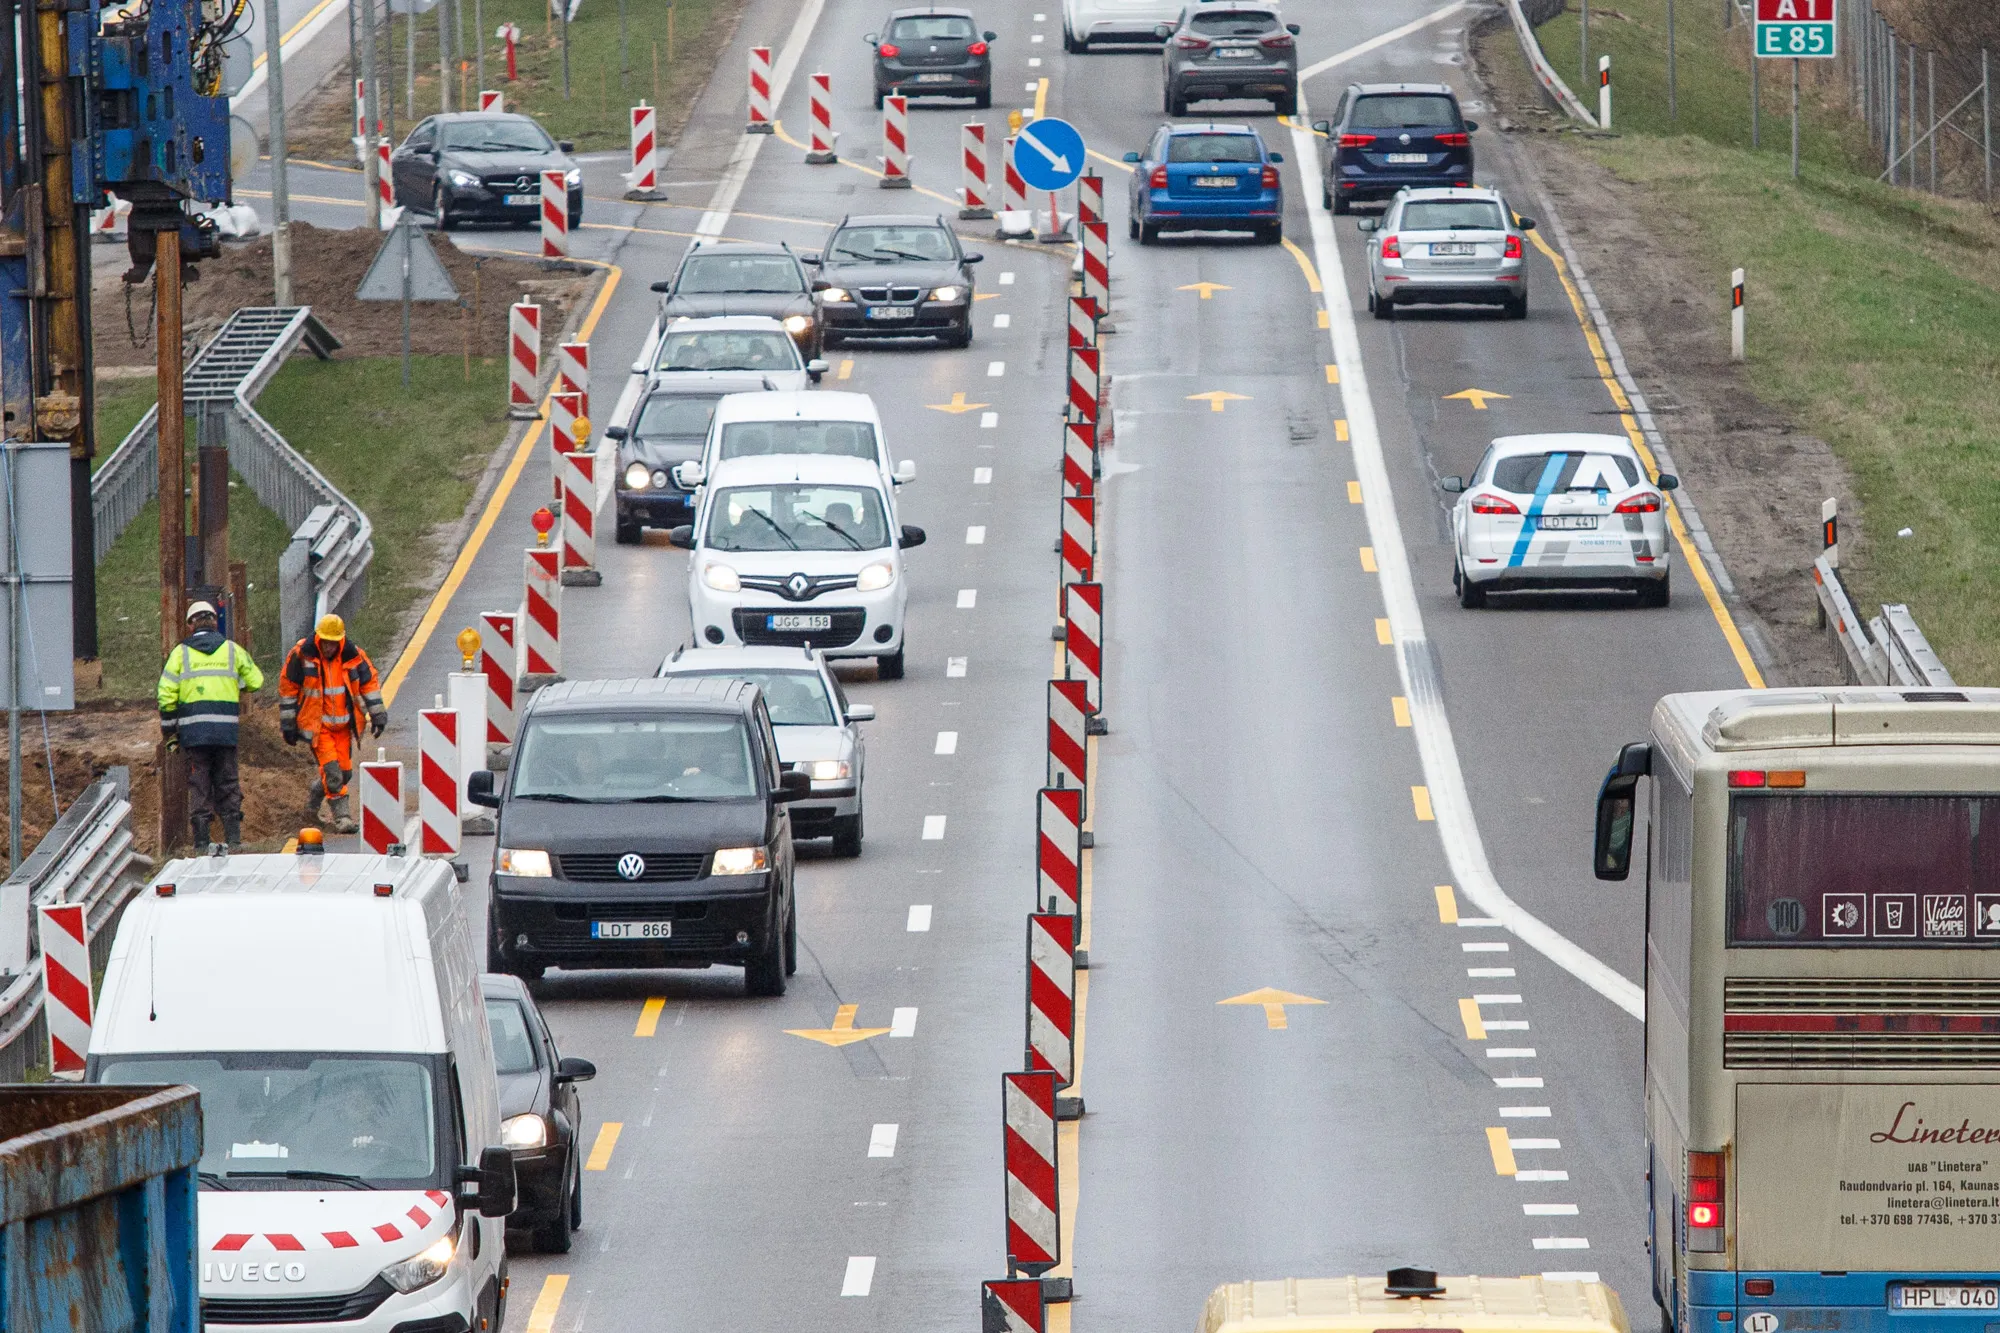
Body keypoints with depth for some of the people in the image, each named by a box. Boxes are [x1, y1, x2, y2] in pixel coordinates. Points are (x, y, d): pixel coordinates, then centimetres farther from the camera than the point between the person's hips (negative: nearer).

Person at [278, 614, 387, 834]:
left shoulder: (352, 656, -4)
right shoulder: (301, 655, -12)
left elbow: (370, 683, 8)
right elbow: (287, 688, -4)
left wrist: (377, 714, 5)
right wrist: (288, 724, -3)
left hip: (343, 724, 4)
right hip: (317, 723, -4)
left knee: (344, 771, 7)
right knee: (331, 770, -15)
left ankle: (312, 803, 29)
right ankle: (342, 817, -12)